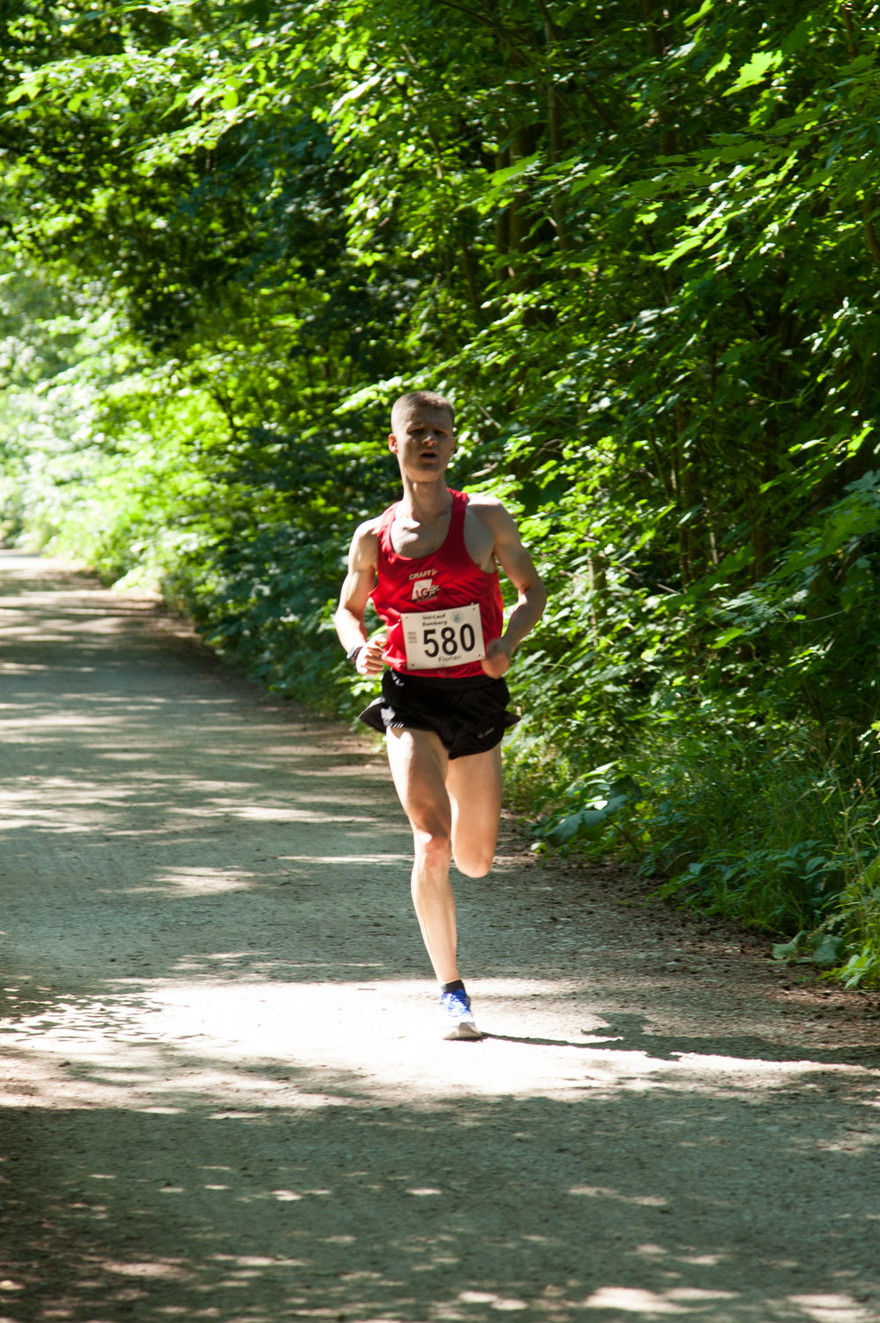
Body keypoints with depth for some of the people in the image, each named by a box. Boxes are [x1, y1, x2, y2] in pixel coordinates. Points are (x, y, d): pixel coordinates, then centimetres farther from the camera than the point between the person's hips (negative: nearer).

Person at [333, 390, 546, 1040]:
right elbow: (348, 609, 16)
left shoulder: (486, 518, -1)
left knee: (475, 861, 13)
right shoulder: (373, 538, 1)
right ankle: (452, 991, -8)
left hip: (478, 698, 1)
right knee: (432, 846, -20)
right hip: (412, 701, -1)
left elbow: (532, 590, 8)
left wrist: (507, 642, -11)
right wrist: (359, 650, -6)